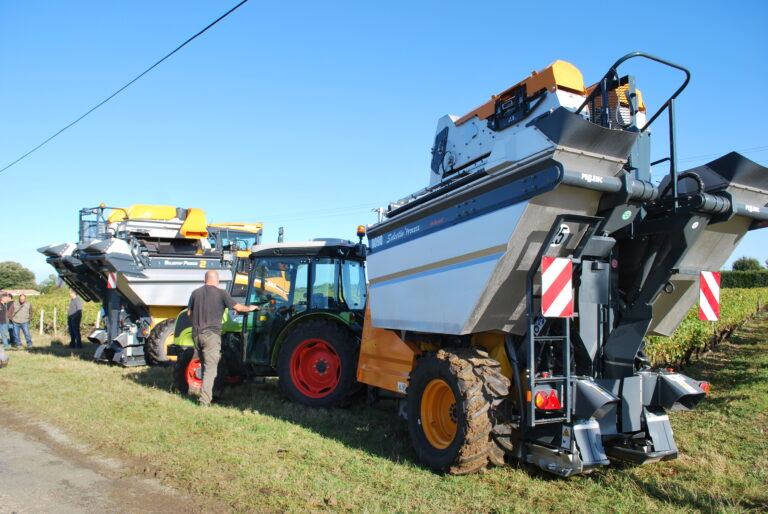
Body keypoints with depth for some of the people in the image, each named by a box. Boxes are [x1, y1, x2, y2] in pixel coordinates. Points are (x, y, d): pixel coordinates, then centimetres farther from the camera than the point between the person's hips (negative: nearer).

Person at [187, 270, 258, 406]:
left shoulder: (195, 293, 8)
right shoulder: (221, 293, -6)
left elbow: (189, 313, 13)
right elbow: (237, 307, -3)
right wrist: (250, 308, 16)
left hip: (196, 334, 6)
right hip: (211, 334, -5)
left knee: (205, 366, 20)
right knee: (210, 368, -5)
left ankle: (207, 394, 29)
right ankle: (205, 401, -11)